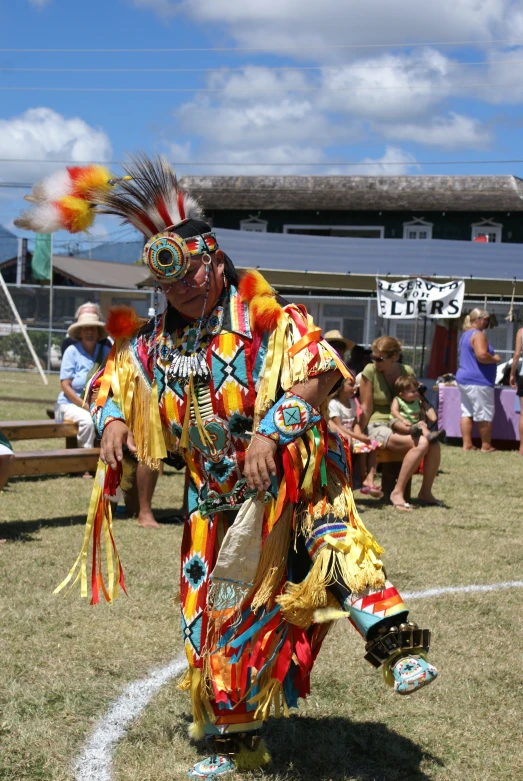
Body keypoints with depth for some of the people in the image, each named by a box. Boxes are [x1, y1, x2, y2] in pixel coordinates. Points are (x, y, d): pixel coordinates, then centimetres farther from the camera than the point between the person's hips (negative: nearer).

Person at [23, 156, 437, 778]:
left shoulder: (265, 317, -7)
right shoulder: (155, 342, 10)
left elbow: (319, 371, -19)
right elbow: (109, 381, 23)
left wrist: (271, 430, -30)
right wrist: (111, 419, 0)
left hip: (284, 476, -5)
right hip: (216, 498, 5)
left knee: (329, 527, -38)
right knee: (216, 612, 9)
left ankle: (393, 642, -46)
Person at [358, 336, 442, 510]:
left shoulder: (407, 372, 5)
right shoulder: (370, 371, -7)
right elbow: (366, 408, -5)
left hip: (401, 427, 5)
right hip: (377, 426, -5)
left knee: (434, 444, -23)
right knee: (421, 443, -29)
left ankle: (425, 492, -8)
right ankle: (397, 492, -21)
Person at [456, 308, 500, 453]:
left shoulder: (465, 335, 18)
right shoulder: (478, 335, -14)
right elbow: (482, 355, -27)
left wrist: (492, 358, 21)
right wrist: (495, 359, -9)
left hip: (464, 379, 10)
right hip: (478, 381, -10)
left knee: (467, 412, 8)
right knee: (485, 415, -1)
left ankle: (467, 444, 8)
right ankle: (486, 446, 5)